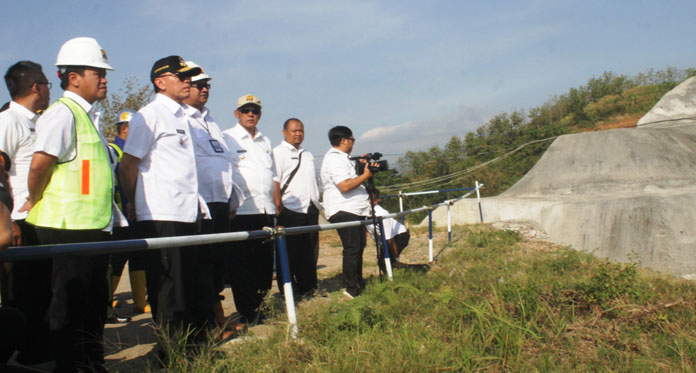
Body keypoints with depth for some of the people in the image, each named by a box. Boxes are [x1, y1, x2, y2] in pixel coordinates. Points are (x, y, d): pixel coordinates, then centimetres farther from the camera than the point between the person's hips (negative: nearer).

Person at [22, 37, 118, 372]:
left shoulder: (87, 115, 17)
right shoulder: (63, 113, -13)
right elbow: (40, 163, -23)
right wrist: (34, 201, -9)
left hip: (93, 225, 10)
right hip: (70, 226, -9)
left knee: (93, 301, 17)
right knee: (70, 306, 0)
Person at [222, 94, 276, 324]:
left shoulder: (265, 141, 20)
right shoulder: (226, 138, 2)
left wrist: (277, 205, 18)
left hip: (265, 211, 6)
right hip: (240, 211, -5)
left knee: (265, 262, 7)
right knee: (240, 264, -3)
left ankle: (259, 308, 18)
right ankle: (247, 314, 5)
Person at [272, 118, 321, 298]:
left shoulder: (307, 155, 21)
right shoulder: (278, 153, -3)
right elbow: (274, 183, -11)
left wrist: (317, 205, 19)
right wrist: (278, 208, -17)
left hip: (310, 210, 7)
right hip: (290, 211, -7)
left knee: (308, 252, 11)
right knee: (288, 254, -1)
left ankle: (308, 288, 21)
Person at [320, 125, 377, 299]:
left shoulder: (343, 158, 21)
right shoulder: (334, 159, -15)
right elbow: (345, 186, -25)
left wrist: (363, 167, 17)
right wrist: (365, 175, -17)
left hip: (355, 210, 11)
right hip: (343, 211, -11)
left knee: (359, 246, 14)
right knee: (352, 249, -9)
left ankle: (358, 283, 24)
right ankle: (352, 289, -2)